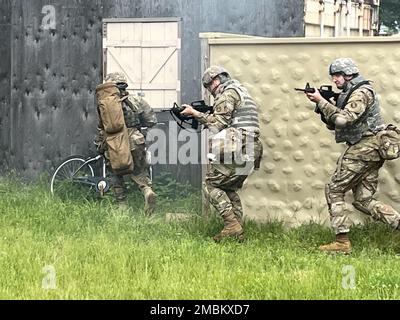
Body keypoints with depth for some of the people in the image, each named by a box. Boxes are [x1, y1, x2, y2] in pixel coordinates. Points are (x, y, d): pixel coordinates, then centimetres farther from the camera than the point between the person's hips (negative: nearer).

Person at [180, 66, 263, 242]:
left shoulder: (227, 94, -7)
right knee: (230, 189, 18)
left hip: (235, 151, -10)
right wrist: (200, 116, 19)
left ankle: (231, 224, -11)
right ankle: (238, 230, 11)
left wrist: (195, 113, -7)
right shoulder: (242, 92, 25)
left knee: (211, 184, -2)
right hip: (250, 153, 10)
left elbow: (219, 123, -15)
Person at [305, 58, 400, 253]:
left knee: (334, 191, -5)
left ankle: (342, 242, -8)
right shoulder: (347, 94, 20)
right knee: (363, 200, 6)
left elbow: (344, 119, -25)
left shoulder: (361, 92, -11)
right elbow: (333, 124, 21)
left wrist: (321, 102, -17)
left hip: (364, 148, -10)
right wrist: (324, 104, 4)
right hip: (370, 150, 10)